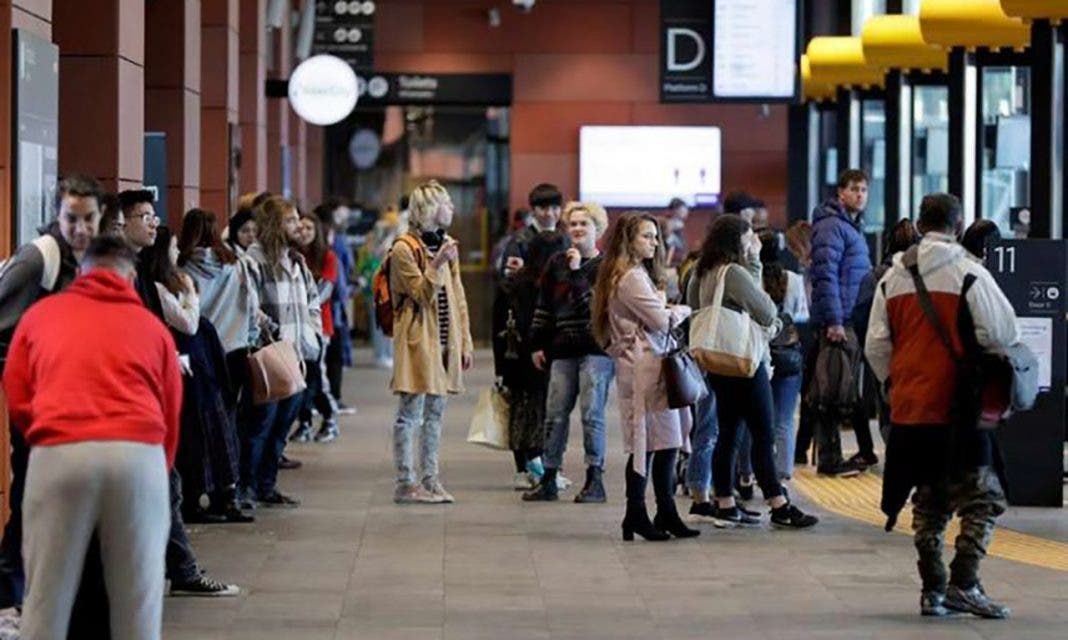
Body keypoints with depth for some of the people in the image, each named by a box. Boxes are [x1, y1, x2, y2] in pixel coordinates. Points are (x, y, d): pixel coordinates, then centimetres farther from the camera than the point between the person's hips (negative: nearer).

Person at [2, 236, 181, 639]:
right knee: (138, 597, 9)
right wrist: (160, 470, 38)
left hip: (59, 452, 0)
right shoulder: (152, 326, 23)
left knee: (47, 596, 6)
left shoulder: (40, 314, 22)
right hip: (138, 452, 1)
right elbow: (171, 415, 25)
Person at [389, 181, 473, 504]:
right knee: (410, 413, -5)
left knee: (435, 412, 10)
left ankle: (430, 479, 15)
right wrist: (438, 264, -28)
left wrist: (465, 341, 12)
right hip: (417, 341, -7)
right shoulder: (404, 249, -9)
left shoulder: (447, 245, 14)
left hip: (445, 341, 7)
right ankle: (406, 483, -2)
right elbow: (422, 295, -14)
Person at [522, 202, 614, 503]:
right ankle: (548, 480, 10)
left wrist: (577, 272, -14)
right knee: (555, 414, 4)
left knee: (592, 413, -6)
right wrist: (537, 344, 13)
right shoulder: (557, 263, 12)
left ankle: (595, 480, 2)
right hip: (563, 350, 4)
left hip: (596, 350, -4)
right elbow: (544, 306, 16)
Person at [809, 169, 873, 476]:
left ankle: (865, 451, 20)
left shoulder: (852, 226, 20)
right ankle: (828, 458, -4)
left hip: (854, 320, 10)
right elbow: (825, 275, -19)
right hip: (839, 321, -10)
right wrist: (834, 322, -22)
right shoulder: (831, 226, -11)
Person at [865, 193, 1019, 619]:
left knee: (928, 503, 14)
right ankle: (963, 584, -10)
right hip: (958, 408, -5)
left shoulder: (892, 279, 9)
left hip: (909, 408, 5)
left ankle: (932, 590, 14)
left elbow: (876, 346, 10)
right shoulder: (968, 273, -9)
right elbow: (1000, 333, -12)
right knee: (982, 497, 1)